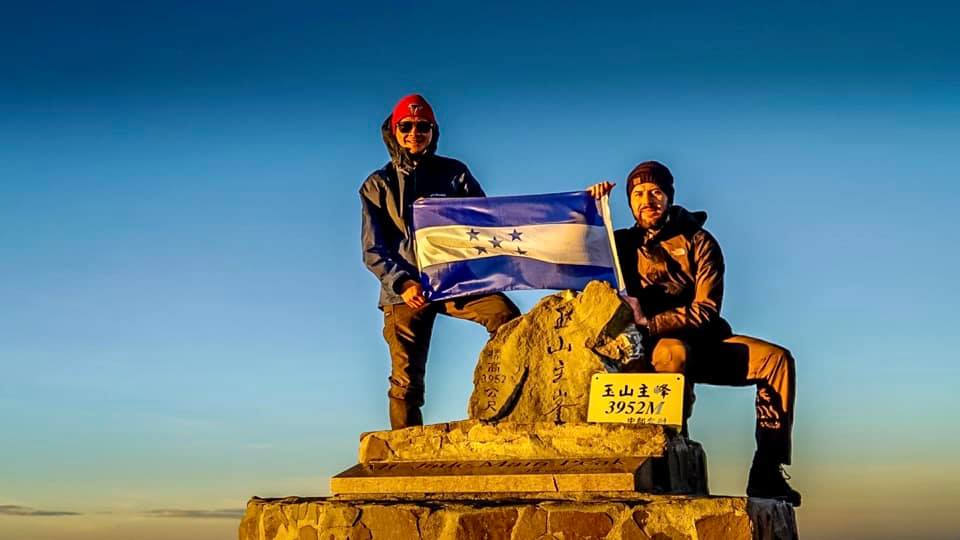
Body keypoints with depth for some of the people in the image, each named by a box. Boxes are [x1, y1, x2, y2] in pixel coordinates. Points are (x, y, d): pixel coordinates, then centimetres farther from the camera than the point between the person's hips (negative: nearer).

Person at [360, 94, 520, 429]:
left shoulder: (454, 172, 12)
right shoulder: (378, 185, 10)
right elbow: (373, 249, 4)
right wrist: (402, 283, -15)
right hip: (404, 289, 0)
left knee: (506, 314, -26)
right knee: (406, 380, -3)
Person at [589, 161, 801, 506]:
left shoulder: (698, 242, 1)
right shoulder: (624, 244, 7)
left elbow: (706, 311, -10)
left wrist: (649, 321, -23)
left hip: (704, 342, 2)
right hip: (654, 348, -2)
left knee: (777, 359, -21)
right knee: (674, 351, -39)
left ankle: (765, 474, -23)